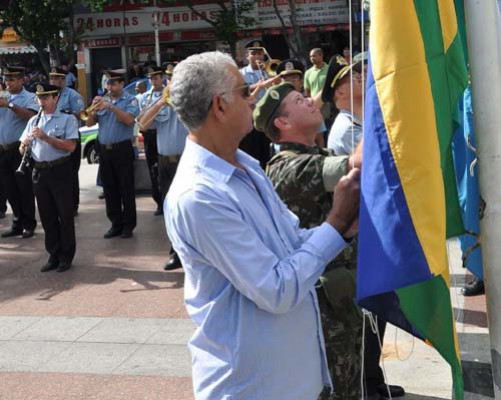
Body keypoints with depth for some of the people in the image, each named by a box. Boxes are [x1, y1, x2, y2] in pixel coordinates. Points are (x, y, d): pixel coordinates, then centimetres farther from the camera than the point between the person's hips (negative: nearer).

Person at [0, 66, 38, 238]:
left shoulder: (29, 98, -3)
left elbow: (31, 116, -22)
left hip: (20, 149, -6)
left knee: (25, 189, 0)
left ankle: (29, 225, 9)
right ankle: (17, 223, 20)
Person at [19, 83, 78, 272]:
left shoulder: (68, 119, -1)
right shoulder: (34, 121, 14)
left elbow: (71, 146, -14)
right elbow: (22, 149, 14)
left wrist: (45, 137, -19)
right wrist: (24, 146, -10)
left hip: (60, 171, -5)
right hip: (39, 172, 5)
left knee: (65, 215, 1)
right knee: (47, 216, 10)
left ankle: (66, 256, 11)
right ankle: (54, 255, 20)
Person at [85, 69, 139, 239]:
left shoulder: (130, 100, -2)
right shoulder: (102, 100, 12)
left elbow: (129, 120, -19)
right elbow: (90, 123, 9)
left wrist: (111, 107, -22)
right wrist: (94, 108, -8)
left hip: (122, 149, -5)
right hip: (104, 150, 5)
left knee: (126, 188, -1)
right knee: (109, 189, 9)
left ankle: (128, 225, 6)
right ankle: (116, 223, 17)